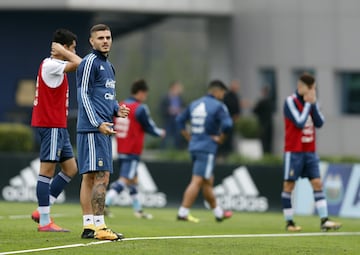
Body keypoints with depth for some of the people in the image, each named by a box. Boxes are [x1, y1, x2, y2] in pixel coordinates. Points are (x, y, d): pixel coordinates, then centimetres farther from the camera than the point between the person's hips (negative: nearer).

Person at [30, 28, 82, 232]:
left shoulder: (55, 66, 16)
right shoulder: (50, 65, -15)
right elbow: (78, 64, -27)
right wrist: (63, 52, -16)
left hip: (58, 126, 11)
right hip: (51, 125, -11)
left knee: (71, 168, 11)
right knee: (47, 171, -7)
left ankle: (42, 211, 12)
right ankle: (45, 221, -4)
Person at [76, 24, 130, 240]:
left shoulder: (108, 66, 21)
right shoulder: (90, 63, -8)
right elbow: (84, 95, -13)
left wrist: (117, 109, 6)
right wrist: (98, 123, -20)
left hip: (104, 129, 9)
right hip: (92, 129, -9)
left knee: (90, 177, 9)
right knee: (102, 176, -13)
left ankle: (89, 226, 10)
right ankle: (99, 226, -14)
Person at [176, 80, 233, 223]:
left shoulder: (194, 104, 13)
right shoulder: (218, 106, -10)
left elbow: (180, 120, 18)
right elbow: (227, 124, -23)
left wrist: (188, 137, 18)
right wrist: (220, 138, -8)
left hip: (194, 147, 8)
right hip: (207, 148, -8)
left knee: (208, 182, 17)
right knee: (197, 181, -8)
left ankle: (218, 213, 29)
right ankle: (183, 213, -13)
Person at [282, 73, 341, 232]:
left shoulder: (311, 101, 9)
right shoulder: (291, 101, -9)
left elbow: (319, 123, 1)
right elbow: (300, 122, -19)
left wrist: (313, 104, -8)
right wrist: (308, 104, -12)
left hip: (310, 151, 6)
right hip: (294, 151, -6)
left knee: (317, 183, -3)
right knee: (289, 185, 0)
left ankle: (324, 221, -7)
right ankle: (289, 222, 6)